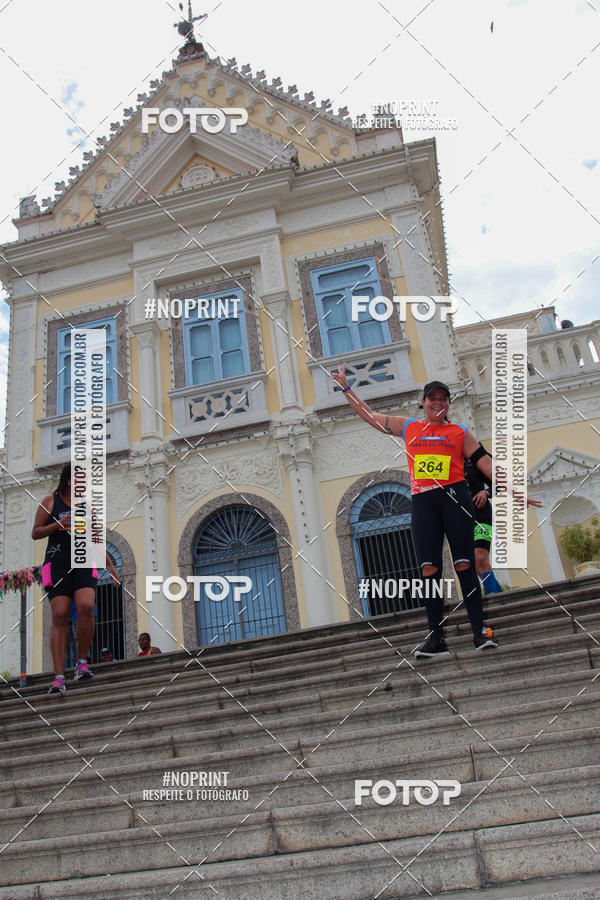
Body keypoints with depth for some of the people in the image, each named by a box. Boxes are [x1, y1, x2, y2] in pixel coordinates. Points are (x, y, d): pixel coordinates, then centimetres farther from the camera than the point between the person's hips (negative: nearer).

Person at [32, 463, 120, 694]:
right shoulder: (50, 501, 8)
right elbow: (35, 533, 5)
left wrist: (110, 565, 16)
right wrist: (57, 525, -13)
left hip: (84, 564, 2)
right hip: (57, 564, -2)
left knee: (86, 607, -21)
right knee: (60, 617, -10)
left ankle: (81, 662, -4)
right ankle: (59, 677, -8)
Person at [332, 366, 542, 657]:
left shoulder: (460, 432, 13)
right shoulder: (408, 427, 18)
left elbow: (485, 462, 10)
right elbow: (369, 415, 24)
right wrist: (345, 387, 25)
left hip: (454, 497, -1)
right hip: (422, 501, 1)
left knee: (464, 564, -6)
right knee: (429, 569, -5)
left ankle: (480, 630, 1)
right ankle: (436, 638, -2)